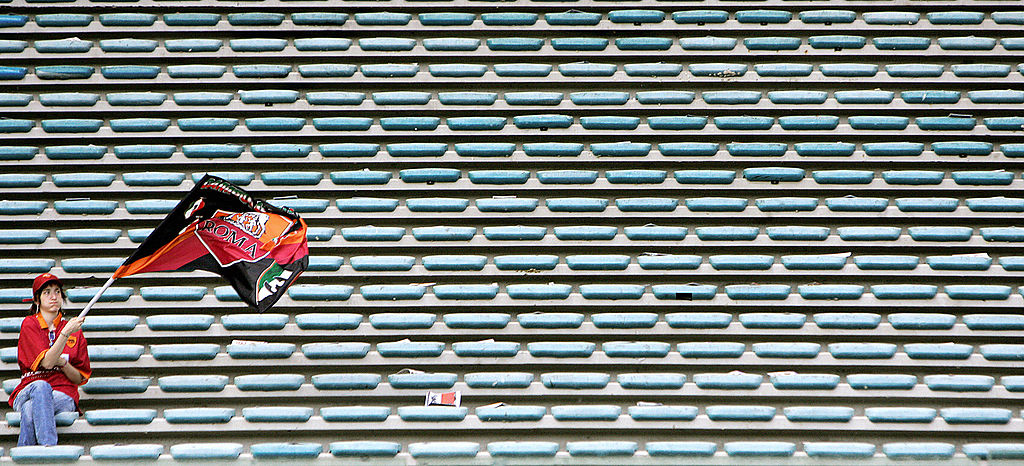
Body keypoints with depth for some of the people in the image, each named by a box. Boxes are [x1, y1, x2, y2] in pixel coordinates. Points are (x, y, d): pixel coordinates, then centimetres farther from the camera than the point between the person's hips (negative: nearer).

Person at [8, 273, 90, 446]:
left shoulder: (74, 329, 14)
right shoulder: (29, 324, 5)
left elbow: (80, 378, 12)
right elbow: (46, 362, -11)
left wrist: (63, 363, -8)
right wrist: (65, 334, -21)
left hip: (64, 396, 1)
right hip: (28, 391, -1)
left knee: (30, 410, -34)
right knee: (40, 386, -39)